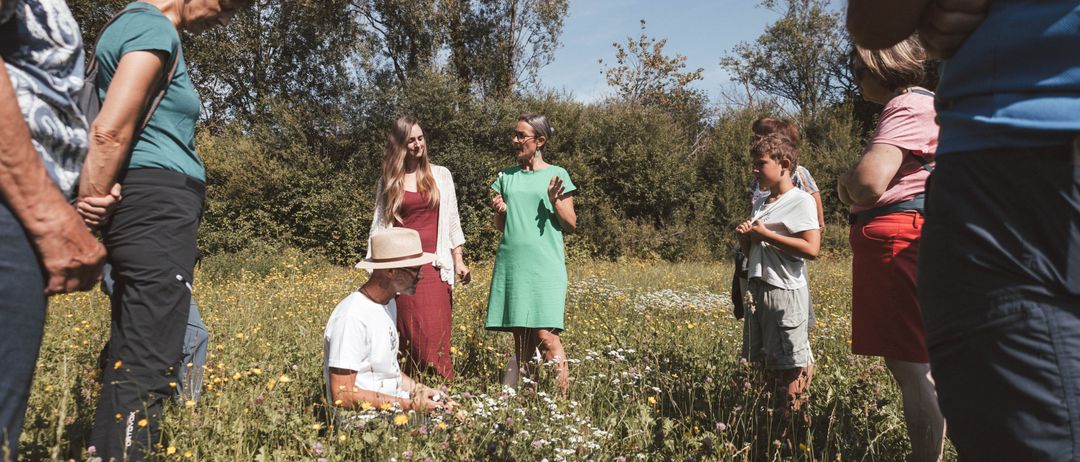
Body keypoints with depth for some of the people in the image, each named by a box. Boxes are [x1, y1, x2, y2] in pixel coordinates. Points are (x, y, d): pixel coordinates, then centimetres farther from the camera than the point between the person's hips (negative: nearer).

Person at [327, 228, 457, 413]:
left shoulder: (389, 303, 8)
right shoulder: (352, 318, -21)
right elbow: (342, 396, -22)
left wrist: (421, 390, 2)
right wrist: (409, 405, -21)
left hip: (397, 402, 9)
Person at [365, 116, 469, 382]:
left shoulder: (441, 175, 11)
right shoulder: (389, 181, 11)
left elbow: (452, 220, 12)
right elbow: (380, 225, 11)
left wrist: (459, 261, 6)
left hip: (435, 265, 0)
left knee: (435, 337, -6)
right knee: (409, 337, -3)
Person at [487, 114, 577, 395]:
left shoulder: (557, 175, 5)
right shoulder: (506, 177, 14)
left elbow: (571, 225, 5)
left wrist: (555, 202, -11)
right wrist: (499, 211, -2)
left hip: (545, 265, -3)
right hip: (511, 263, 4)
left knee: (545, 334, -12)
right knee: (521, 336, 4)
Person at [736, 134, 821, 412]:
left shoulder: (801, 201, -6)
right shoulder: (760, 204, 17)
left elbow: (812, 249, -18)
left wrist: (765, 235, -15)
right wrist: (745, 238, 1)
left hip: (786, 290, -8)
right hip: (759, 288, 8)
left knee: (790, 366, -4)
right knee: (767, 363, 14)